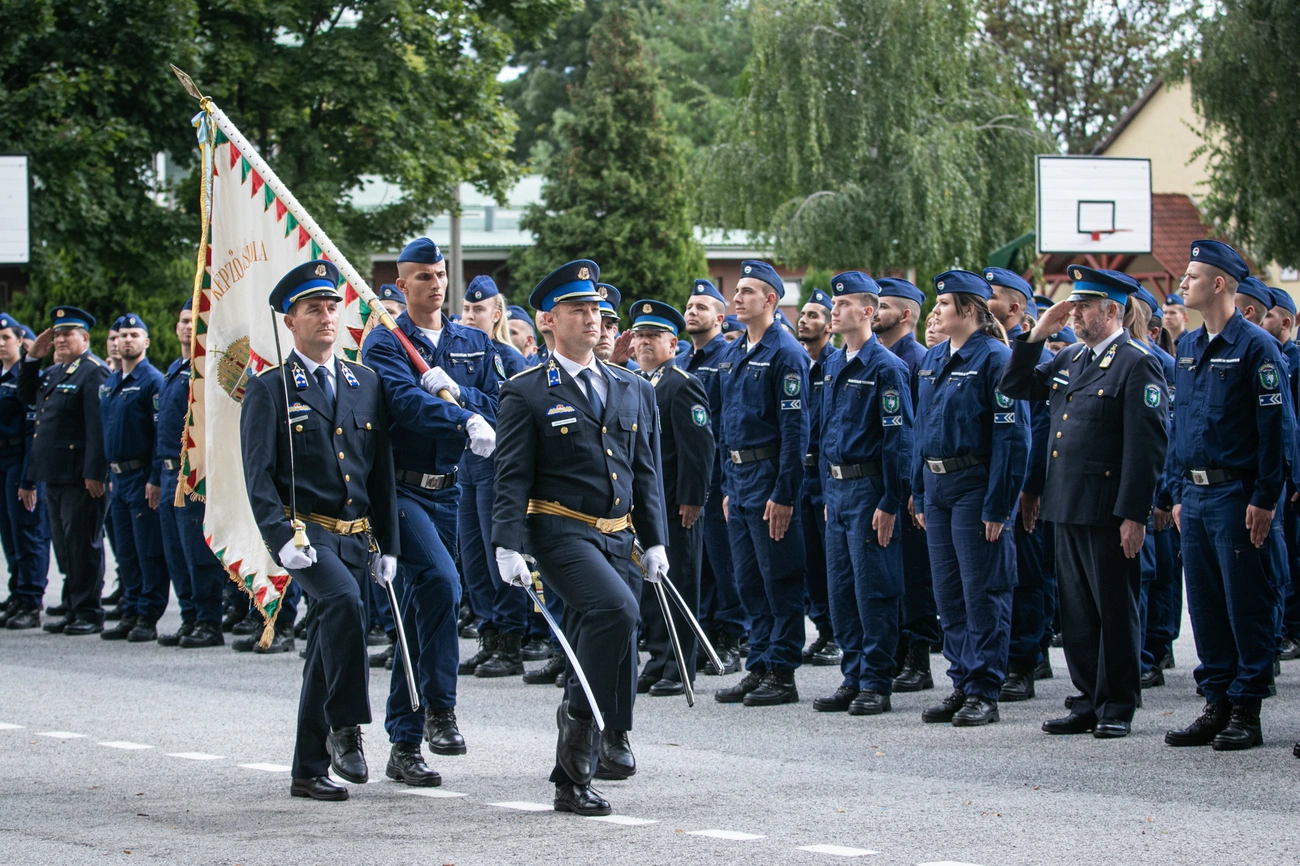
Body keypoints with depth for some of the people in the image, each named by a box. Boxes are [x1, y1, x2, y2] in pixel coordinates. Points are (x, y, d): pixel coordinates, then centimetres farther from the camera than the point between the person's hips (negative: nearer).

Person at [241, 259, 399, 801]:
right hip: (303, 529, -5)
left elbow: (382, 471, 15)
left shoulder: (365, 384, 13)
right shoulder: (270, 389, 0)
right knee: (343, 598, -32)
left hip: (354, 534, 5)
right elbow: (258, 474, -6)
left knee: (328, 649, 7)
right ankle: (345, 728, -24)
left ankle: (309, 771, 15)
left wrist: (388, 545, 10)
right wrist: (282, 537, -19)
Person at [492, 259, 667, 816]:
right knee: (617, 608, -30)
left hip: (617, 536, 6)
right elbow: (512, 476, -5)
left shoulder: (634, 390, 15)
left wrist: (655, 541, 11)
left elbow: (646, 473, 18)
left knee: (592, 654, 7)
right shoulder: (526, 394, -1)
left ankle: (572, 781, 16)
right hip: (561, 532, -6)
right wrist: (508, 545, -15)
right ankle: (607, 727, -15)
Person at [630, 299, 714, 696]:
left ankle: (679, 669, 1)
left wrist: (691, 498, -18)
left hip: (674, 503, -8)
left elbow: (699, 446, -14)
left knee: (678, 584, -2)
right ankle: (658, 662, 17)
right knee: (647, 584, 10)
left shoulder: (682, 385, -9)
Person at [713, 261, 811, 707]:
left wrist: (784, 494, -20)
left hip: (769, 476, -8)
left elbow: (795, 428, -16)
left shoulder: (786, 353, -12)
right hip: (739, 475, 8)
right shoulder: (731, 356, 14)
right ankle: (759, 668, 17)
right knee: (750, 583, 11)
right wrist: (728, 487, 16)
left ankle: (782, 675, 2)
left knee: (780, 581, -2)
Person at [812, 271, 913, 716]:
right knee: (841, 590, 10)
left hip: (869, 488, -8)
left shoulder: (886, 366, -11)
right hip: (837, 489, 8)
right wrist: (828, 491, 16)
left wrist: (889, 503, -18)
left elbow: (898, 438, -14)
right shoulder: (833, 364, 13)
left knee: (874, 589, -3)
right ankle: (853, 678, 17)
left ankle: (877, 684, 2)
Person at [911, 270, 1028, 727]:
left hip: (974, 485, -8)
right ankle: (962, 685, 17)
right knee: (948, 594, 10)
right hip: (937, 486, 8)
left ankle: (984, 693, 2)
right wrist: (920, 494, 13)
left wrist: (998, 505, -18)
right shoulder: (933, 360, 13)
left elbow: (1012, 437, -15)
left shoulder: (994, 359, -11)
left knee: (982, 591, -3)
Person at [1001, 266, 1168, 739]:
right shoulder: (1069, 360, 15)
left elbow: (1147, 445, -15)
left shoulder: (1137, 364, -10)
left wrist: (1134, 514, -20)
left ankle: (1117, 707, 7)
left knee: (1114, 609, 0)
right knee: (1077, 610, 11)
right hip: (1067, 506, 8)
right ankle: (1089, 702, 18)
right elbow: (1015, 387, 20)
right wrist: (1035, 336, 7)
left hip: (1108, 511, -8)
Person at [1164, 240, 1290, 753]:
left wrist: (1265, 500, -15)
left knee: (1248, 604, -1)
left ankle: (1247, 713, 3)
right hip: (1196, 495, 7)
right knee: (1205, 604, 9)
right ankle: (1217, 705, 17)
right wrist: (1179, 494, 14)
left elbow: (1275, 428, -11)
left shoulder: (1255, 346, -10)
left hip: (1237, 495, -7)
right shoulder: (1188, 347, 13)